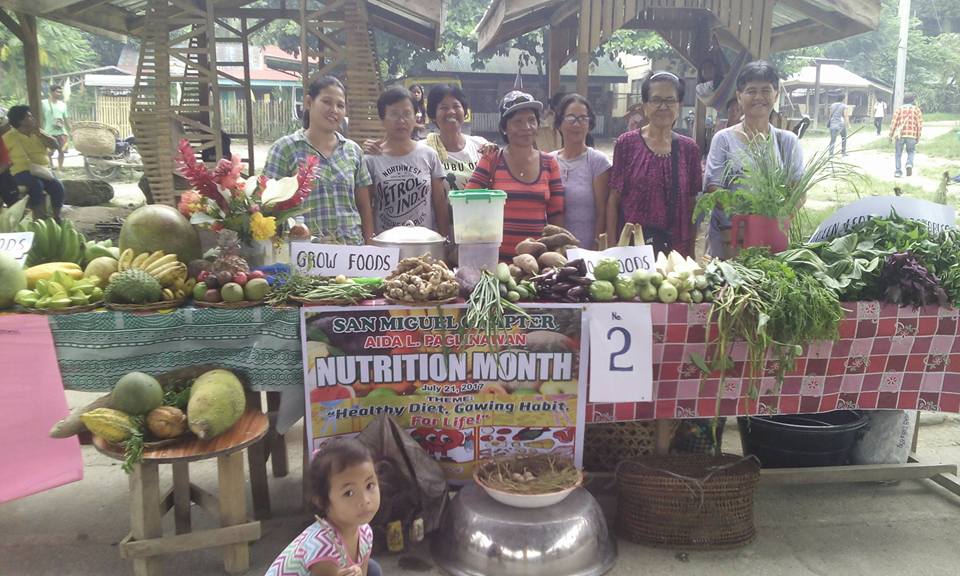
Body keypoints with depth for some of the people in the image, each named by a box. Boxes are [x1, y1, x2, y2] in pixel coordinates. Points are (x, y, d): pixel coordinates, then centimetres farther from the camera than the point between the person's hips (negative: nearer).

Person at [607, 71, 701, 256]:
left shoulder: (688, 148, 5)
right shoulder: (626, 143, -2)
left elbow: (691, 204, 8)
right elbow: (613, 199, -2)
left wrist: (691, 253, 5)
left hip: (676, 247, 2)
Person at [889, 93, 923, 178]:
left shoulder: (899, 109, 7)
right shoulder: (916, 109, 8)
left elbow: (894, 122, 1)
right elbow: (920, 124, 4)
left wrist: (891, 135, 7)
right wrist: (918, 137, 10)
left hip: (899, 135, 0)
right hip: (912, 135, 0)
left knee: (898, 153, 9)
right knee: (911, 152, 17)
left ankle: (898, 171, 3)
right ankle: (909, 164, -10)